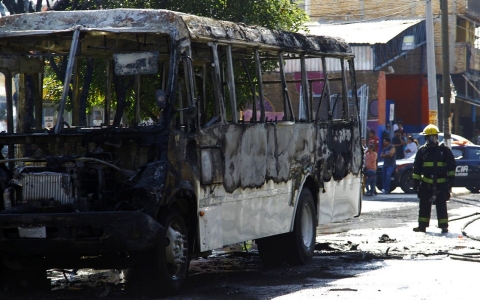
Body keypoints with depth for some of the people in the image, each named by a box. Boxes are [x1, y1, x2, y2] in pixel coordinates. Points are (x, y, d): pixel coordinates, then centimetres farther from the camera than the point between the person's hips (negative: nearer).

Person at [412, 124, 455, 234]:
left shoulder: (444, 150, 0)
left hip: (441, 183, -3)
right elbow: (416, 167, 9)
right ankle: (422, 225, 12)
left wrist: (451, 178, -4)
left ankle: (444, 226, -1)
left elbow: (451, 165, 2)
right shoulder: (422, 151, 6)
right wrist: (416, 181, 5)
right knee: (424, 205, 6)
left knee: (441, 205, -3)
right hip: (426, 183, 3)